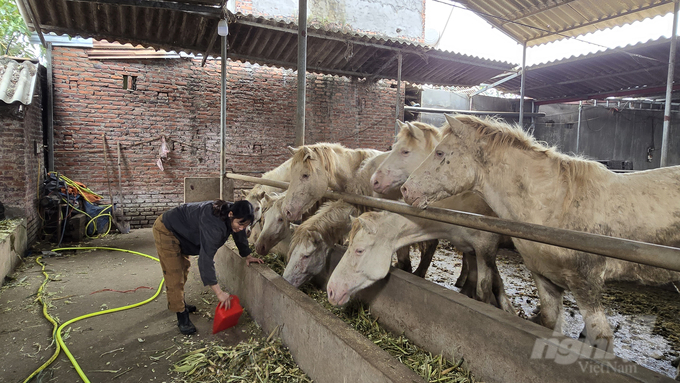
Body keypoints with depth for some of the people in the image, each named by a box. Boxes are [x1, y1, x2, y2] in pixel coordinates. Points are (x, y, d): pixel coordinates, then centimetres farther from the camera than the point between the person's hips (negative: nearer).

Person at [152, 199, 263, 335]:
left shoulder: (234, 216, -17)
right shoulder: (213, 225, -42)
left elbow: (240, 236, 5)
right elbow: (206, 258, -43)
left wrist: (247, 255, 12)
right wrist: (219, 292, -42)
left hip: (180, 231, 9)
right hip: (166, 231, -9)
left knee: (183, 268, 22)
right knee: (174, 274, -7)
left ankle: (178, 302, 43)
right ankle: (182, 316, 5)